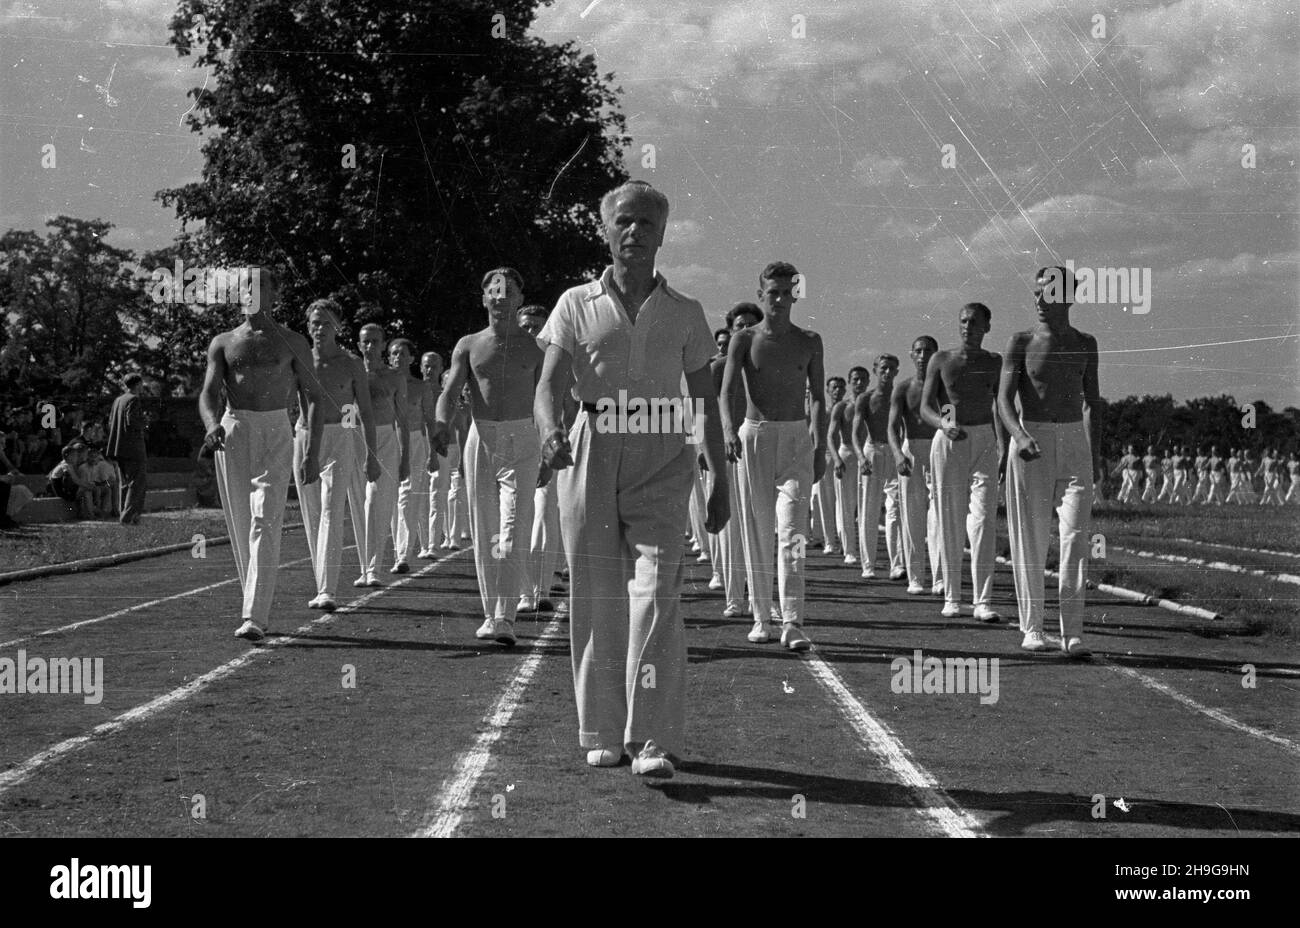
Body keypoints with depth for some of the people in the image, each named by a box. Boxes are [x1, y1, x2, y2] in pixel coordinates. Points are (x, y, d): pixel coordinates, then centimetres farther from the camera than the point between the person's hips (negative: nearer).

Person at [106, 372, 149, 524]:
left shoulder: (117, 401, 14)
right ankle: (128, 516, -12)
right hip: (133, 448, -8)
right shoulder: (134, 400, -10)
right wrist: (143, 420, -1)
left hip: (119, 447, 8)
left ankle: (123, 514, 16)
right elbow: (132, 421, -20)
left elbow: (111, 423, 16)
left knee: (125, 483, 15)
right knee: (137, 483, -6)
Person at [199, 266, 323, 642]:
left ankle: (254, 618, -23)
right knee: (240, 529, 6)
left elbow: (312, 397, 7)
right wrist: (212, 426, -22)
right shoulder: (223, 343, 12)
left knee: (265, 525, -16)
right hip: (231, 432, 3)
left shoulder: (292, 343, 8)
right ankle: (260, 611, 19)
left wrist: (313, 452, -3)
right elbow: (208, 393, 1)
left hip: (275, 436, -3)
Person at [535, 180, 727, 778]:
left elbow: (705, 401, 16)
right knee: (596, 598, 2)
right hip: (591, 451, 0)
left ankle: (654, 739, -16)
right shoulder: (577, 305, 8)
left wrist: (721, 482, 12)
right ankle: (603, 733, 14)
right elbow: (548, 386, -1)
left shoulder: (684, 314, 12)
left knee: (656, 592, -14)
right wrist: (550, 432, -23)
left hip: (660, 459, 0)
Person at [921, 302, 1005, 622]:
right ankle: (952, 597, 9)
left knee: (984, 521, -11)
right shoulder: (941, 361, 4)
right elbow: (925, 407, 0)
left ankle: (983, 601, -15)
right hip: (947, 441, 0)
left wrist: (1003, 447, 5)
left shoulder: (995, 363, 9)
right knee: (950, 522, 1)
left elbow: (1000, 407, 15)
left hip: (984, 442, 1)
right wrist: (943, 424, -21)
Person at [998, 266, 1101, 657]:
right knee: (1031, 540, 0)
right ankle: (1032, 627, 10)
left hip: (1074, 446, 2)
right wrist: (1020, 436, -26)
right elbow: (1004, 401, -8)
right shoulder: (1021, 343, 0)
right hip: (1031, 444, -2)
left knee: (1076, 537, -10)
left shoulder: (1085, 344, 10)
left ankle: (1072, 632, -14)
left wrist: (1093, 449, 20)